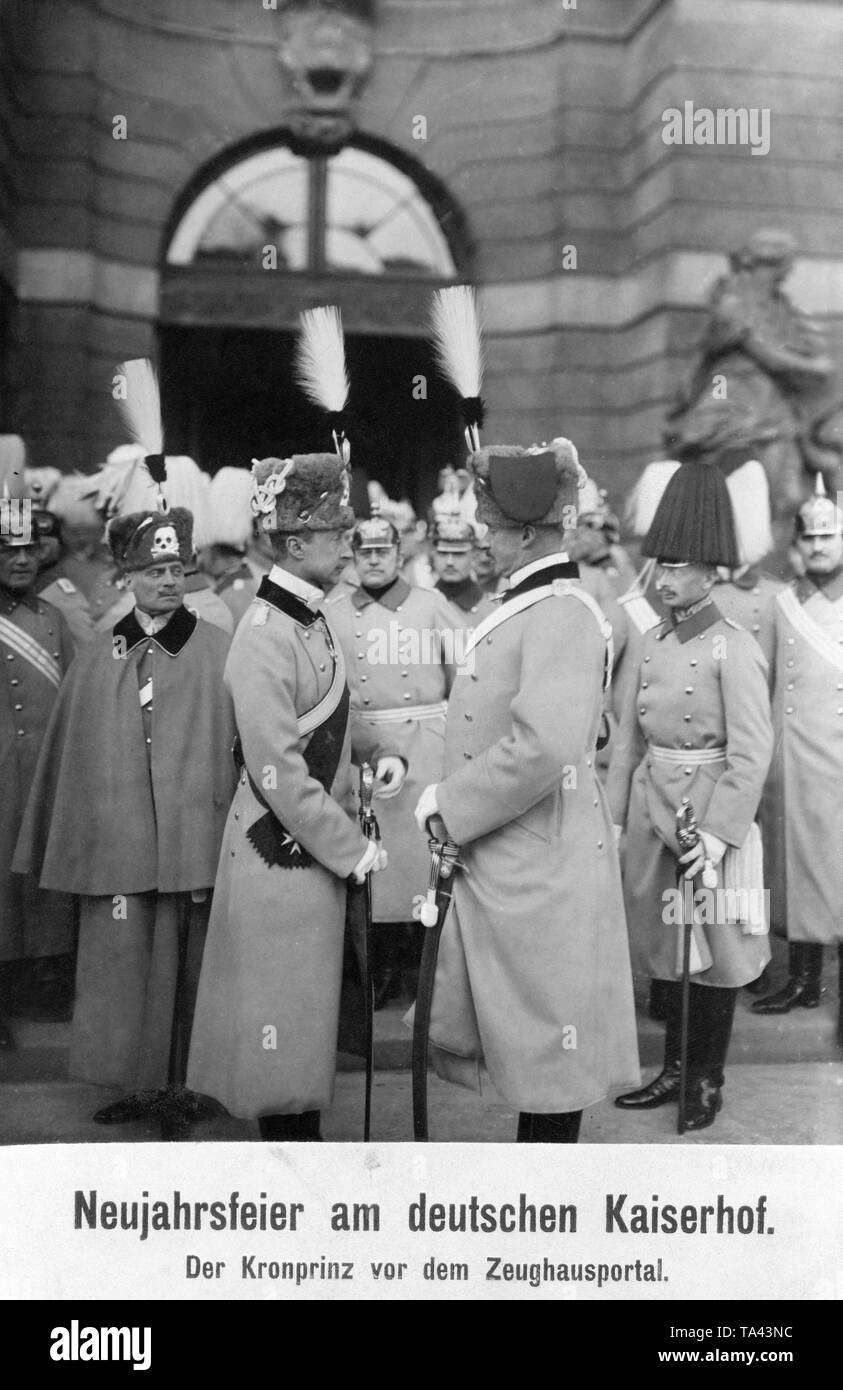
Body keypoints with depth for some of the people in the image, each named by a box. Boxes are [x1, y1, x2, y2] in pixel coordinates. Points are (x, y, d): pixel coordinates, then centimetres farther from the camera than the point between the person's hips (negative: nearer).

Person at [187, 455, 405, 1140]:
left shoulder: (313, 619, 7)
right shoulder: (265, 636, -20)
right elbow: (279, 773, -22)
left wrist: (376, 751, 8)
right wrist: (351, 848, -17)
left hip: (318, 844, 9)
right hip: (280, 849, -9)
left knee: (308, 1016, 19)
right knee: (284, 1013, 5)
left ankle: (305, 1137, 34)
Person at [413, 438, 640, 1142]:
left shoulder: (564, 615, -18)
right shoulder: (524, 608, 11)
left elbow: (542, 748, -30)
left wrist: (450, 799, -18)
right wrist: (448, 793, 8)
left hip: (543, 867, -9)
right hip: (498, 863, 9)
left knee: (550, 1043, 6)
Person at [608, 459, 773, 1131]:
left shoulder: (734, 649, -12)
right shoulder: (654, 641, 7)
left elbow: (752, 753, -17)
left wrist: (718, 831, -22)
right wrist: (615, 811, 8)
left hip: (710, 812, -6)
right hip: (652, 810, 6)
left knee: (714, 946, 7)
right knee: (666, 941, 14)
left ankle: (709, 1079, 22)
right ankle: (675, 1068, 28)